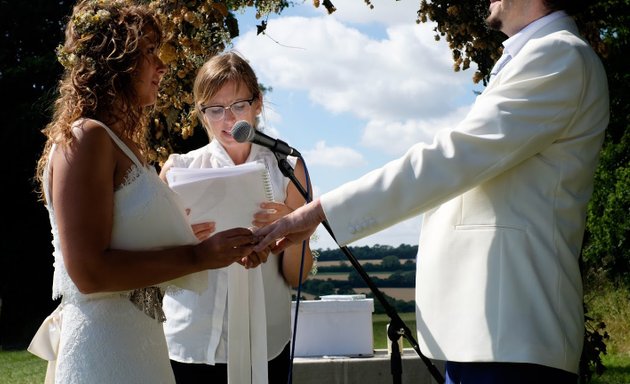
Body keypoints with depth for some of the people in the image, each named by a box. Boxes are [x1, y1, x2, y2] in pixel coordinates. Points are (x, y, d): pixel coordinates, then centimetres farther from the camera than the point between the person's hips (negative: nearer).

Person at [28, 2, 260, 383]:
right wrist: (199, 256, -18)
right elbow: (89, 272, -21)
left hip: (136, 341, 9)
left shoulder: (123, 143, 14)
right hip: (103, 348, -9)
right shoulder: (84, 138, -13)